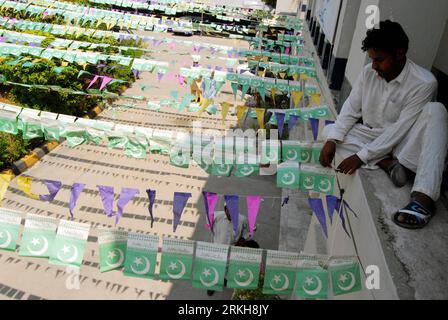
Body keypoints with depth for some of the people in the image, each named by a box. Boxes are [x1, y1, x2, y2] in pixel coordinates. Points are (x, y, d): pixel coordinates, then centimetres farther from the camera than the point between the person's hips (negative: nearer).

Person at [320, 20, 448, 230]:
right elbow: (350, 110, -7)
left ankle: (423, 198, -46)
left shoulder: (424, 83, -22)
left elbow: (400, 130, -25)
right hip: (371, 135, 5)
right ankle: (388, 164, -24)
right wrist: (332, 141, -22)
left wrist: (361, 156, -29)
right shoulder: (369, 73, -7)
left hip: (400, 143, -4)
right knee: (330, 130, -16)